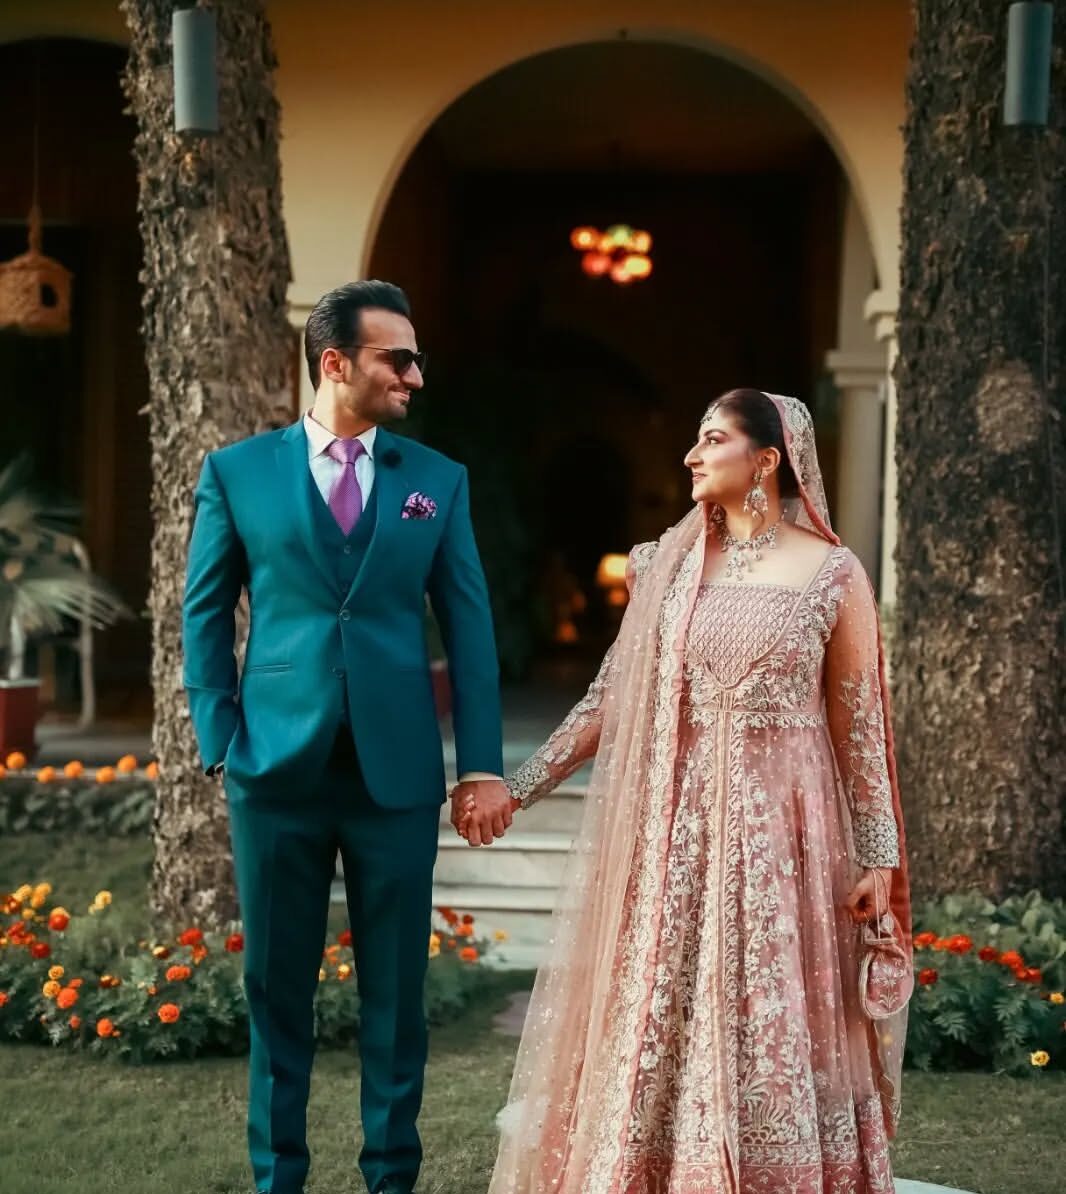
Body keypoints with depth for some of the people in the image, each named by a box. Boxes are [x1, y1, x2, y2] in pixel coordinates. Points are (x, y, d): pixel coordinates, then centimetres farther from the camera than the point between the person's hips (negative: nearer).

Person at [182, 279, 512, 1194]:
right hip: (278, 765, 0)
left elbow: (469, 624, 3)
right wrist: (220, 739, -2)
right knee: (277, 982, 10)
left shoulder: (439, 481, 5)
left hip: (396, 768, 1)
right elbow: (206, 612, 6)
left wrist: (483, 763, -3)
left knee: (395, 983, 8)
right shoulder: (239, 472, 3)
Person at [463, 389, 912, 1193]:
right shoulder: (670, 563, 5)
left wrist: (876, 855, -4)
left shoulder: (833, 574, -3)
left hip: (779, 829, -3)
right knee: (661, 1027, 8)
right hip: (676, 831, 3)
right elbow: (613, 698, 7)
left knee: (773, 1029, 4)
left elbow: (860, 725, -2)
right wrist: (521, 786, 5)